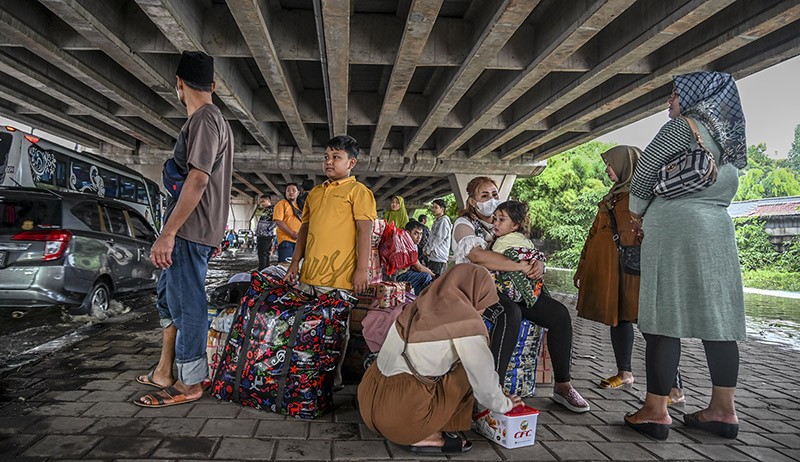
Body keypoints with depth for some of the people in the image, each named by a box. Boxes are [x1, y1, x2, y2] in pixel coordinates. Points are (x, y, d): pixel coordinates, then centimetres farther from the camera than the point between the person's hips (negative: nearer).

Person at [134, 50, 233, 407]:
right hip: (196, 230, 11)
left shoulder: (204, 120, -13)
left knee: (187, 304, -3)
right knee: (168, 297, 18)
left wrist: (168, 233, -23)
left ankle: (189, 384, 9)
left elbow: (198, 179, -23)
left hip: (190, 231, -11)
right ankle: (164, 372, 27)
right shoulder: (215, 120, 20)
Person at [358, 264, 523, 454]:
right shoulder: (465, 319, -11)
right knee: (468, 368, 6)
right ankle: (426, 437, 5)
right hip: (401, 414, -8)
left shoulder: (424, 305, 11)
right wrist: (504, 404, 19)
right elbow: (483, 378, -4)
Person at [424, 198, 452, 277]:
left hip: (439, 257, -9)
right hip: (432, 256, 9)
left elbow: (439, 238, -15)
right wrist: (425, 249, 11)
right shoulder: (436, 221, 21)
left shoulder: (444, 220, -9)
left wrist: (428, 250, -10)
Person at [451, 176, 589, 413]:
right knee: (509, 313, -37)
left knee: (559, 313, -11)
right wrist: (520, 266, -24)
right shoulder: (464, 224, -1)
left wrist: (538, 264, -11)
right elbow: (478, 256, -21)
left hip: (511, 288, 6)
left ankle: (563, 386, -3)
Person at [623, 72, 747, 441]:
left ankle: (656, 411, -4)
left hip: (674, 228, -8)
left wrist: (636, 210, 15)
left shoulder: (684, 125, -1)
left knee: (663, 319, -7)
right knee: (717, 318, 7)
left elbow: (646, 167, -1)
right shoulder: (728, 138, 21)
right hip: (718, 229, 8)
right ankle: (723, 411, 11)